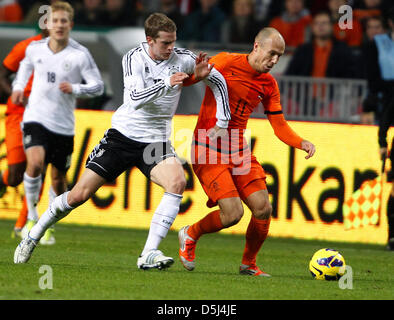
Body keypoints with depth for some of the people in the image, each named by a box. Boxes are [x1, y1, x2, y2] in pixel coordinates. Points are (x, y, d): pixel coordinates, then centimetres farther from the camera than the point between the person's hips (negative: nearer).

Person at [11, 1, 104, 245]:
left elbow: (98, 86, -3)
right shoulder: (35, 48, 2)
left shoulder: (80, 55, -7)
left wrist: (75, 89, -20)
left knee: (59, 179, 8)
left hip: (64, 125, 0)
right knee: (35, 163, -25)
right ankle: (32, 217, -7)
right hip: (36, 118, 0)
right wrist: (19, 86, 14)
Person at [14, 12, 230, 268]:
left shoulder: (182, 58, -7)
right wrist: (166, 83, -39)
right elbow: (135, 99, -27)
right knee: (80, 194, -3)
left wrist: (222, 122, 1)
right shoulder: (133, 59, -13)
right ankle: (34, 236, 21)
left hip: (156, 140, 1)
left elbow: (219, 80, 7)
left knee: (178, 182, -29)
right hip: (123, 134, -1)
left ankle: (149, 254, -28)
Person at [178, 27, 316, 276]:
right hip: (209, 150, -6)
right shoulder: (226, 63, -10)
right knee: (232, 213, -17)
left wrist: (302, 143, -10)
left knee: (263, 209, -7)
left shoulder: (269, 85, 6)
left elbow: (279, 126, 9)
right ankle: (190, 235, 14)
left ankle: (249, 264, 16)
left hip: (239, 151, 6)